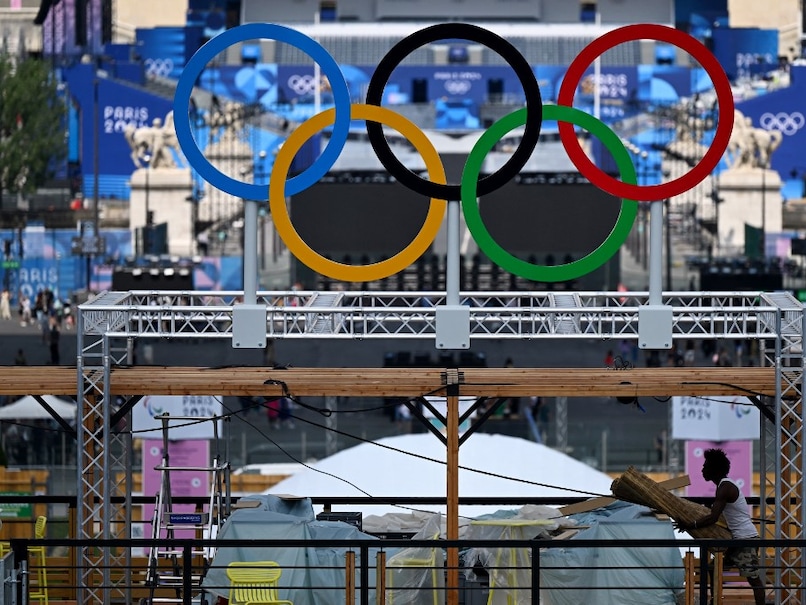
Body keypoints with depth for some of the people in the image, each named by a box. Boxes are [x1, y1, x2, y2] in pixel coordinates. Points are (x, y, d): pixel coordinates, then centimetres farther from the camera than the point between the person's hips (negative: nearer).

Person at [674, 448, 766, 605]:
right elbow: (716, 514, 25)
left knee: (753, 579, -9)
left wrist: (689, 526, -18)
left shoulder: (725, 487, -17)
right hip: (737, 538, 10)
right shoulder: (725, 485, 15)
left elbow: (713, 518, -24)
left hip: (746, 538, -10)